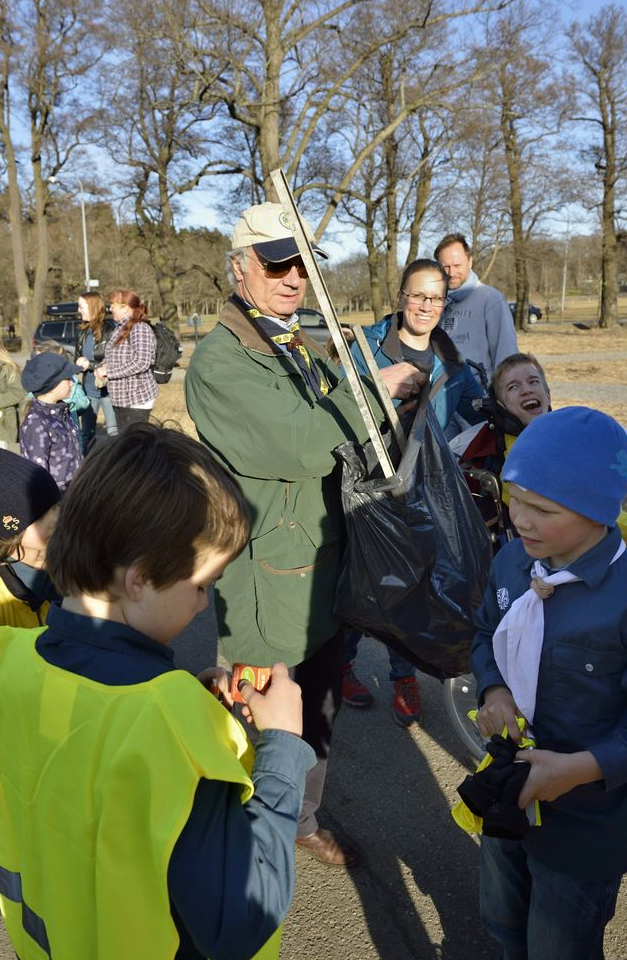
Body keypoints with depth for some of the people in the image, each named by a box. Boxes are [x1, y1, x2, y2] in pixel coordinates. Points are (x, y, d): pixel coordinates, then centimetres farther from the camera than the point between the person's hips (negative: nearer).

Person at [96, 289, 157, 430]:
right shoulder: (120, 328, 13)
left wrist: (108, 371, -20)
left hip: (137, 399, -9)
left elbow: (141, 363, -25)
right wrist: (103, 366, -1)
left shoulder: (140, 328, -15)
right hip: (120, 399, 9)